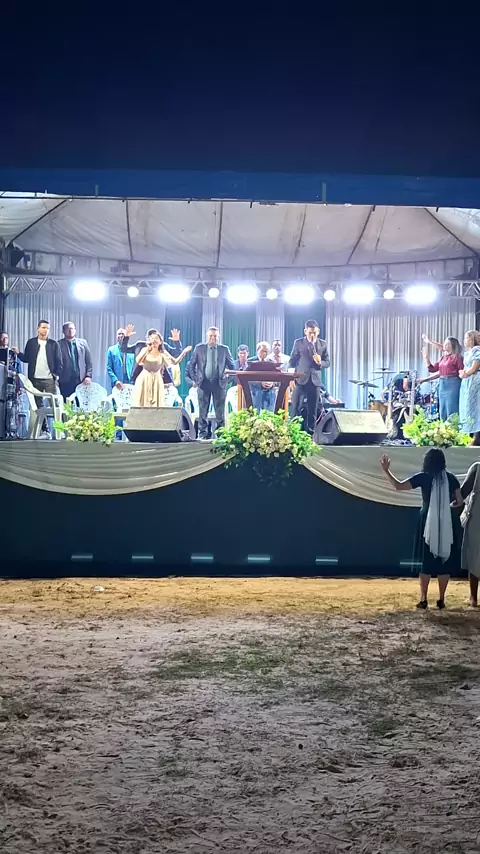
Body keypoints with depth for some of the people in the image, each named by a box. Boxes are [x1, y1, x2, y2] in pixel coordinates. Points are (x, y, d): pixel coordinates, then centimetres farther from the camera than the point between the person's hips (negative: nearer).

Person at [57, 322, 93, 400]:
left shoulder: (83, 343, 12)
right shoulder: (59, 344, 3)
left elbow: (89, 361, 10)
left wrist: (88, 376, 1)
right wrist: (57, 378, -5)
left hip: (81, 381, 2)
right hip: (65, 382, -2)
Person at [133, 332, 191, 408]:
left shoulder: (162, 353, 3)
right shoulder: (145, 350, 3)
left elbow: (175, 362, -6)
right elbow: (138, 361, -13)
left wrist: (184, 352, -20)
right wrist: (147, 350, -17)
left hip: (156, 381, 0)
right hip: (144, 380, 0)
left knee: (156, 404, -3)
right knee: (142, 403, -1)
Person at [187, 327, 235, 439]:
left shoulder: (224, 349, 5)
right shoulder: (199, 348, 5)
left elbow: (232, 366, 11)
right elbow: (191, 365, 9)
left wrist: (226, 379, 3)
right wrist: (195, 379, 2)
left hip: (219, 383, 0)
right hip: (204, 383, 0)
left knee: (220, 411, 1)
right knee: (203, 411, 2)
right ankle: (202, 434, 7)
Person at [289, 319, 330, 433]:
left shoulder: (323, 344, 8)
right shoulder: (298, 342, 3)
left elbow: (327, 363, 8)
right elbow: (292, 362, 4)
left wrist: (320, 363, -14)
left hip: (315, 380, 2)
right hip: (300, 380, -2)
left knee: (312, 411, 4)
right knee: (295, 408, -5)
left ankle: (311, 431, 9)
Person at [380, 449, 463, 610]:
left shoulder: (423, 477, -6)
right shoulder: (451, 478, 1)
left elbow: (399, 486, -10)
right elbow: (459, 501, 3)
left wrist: (386, 470, -1)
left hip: (429, 524, -1)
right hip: (447, 524, 2)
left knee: (426, 562, 6)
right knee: (444, 562, 7)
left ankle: (423, 600, 4)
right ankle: (441, 600, 9)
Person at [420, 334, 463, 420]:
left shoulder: (457, 357, -4)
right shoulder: (443, 357, 16)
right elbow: (432, 369, 15)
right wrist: (426, 357, 7)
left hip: (452, 384, -8)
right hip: (442, 384, 8)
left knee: (452, 412, -7)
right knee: (443, 412, 10)